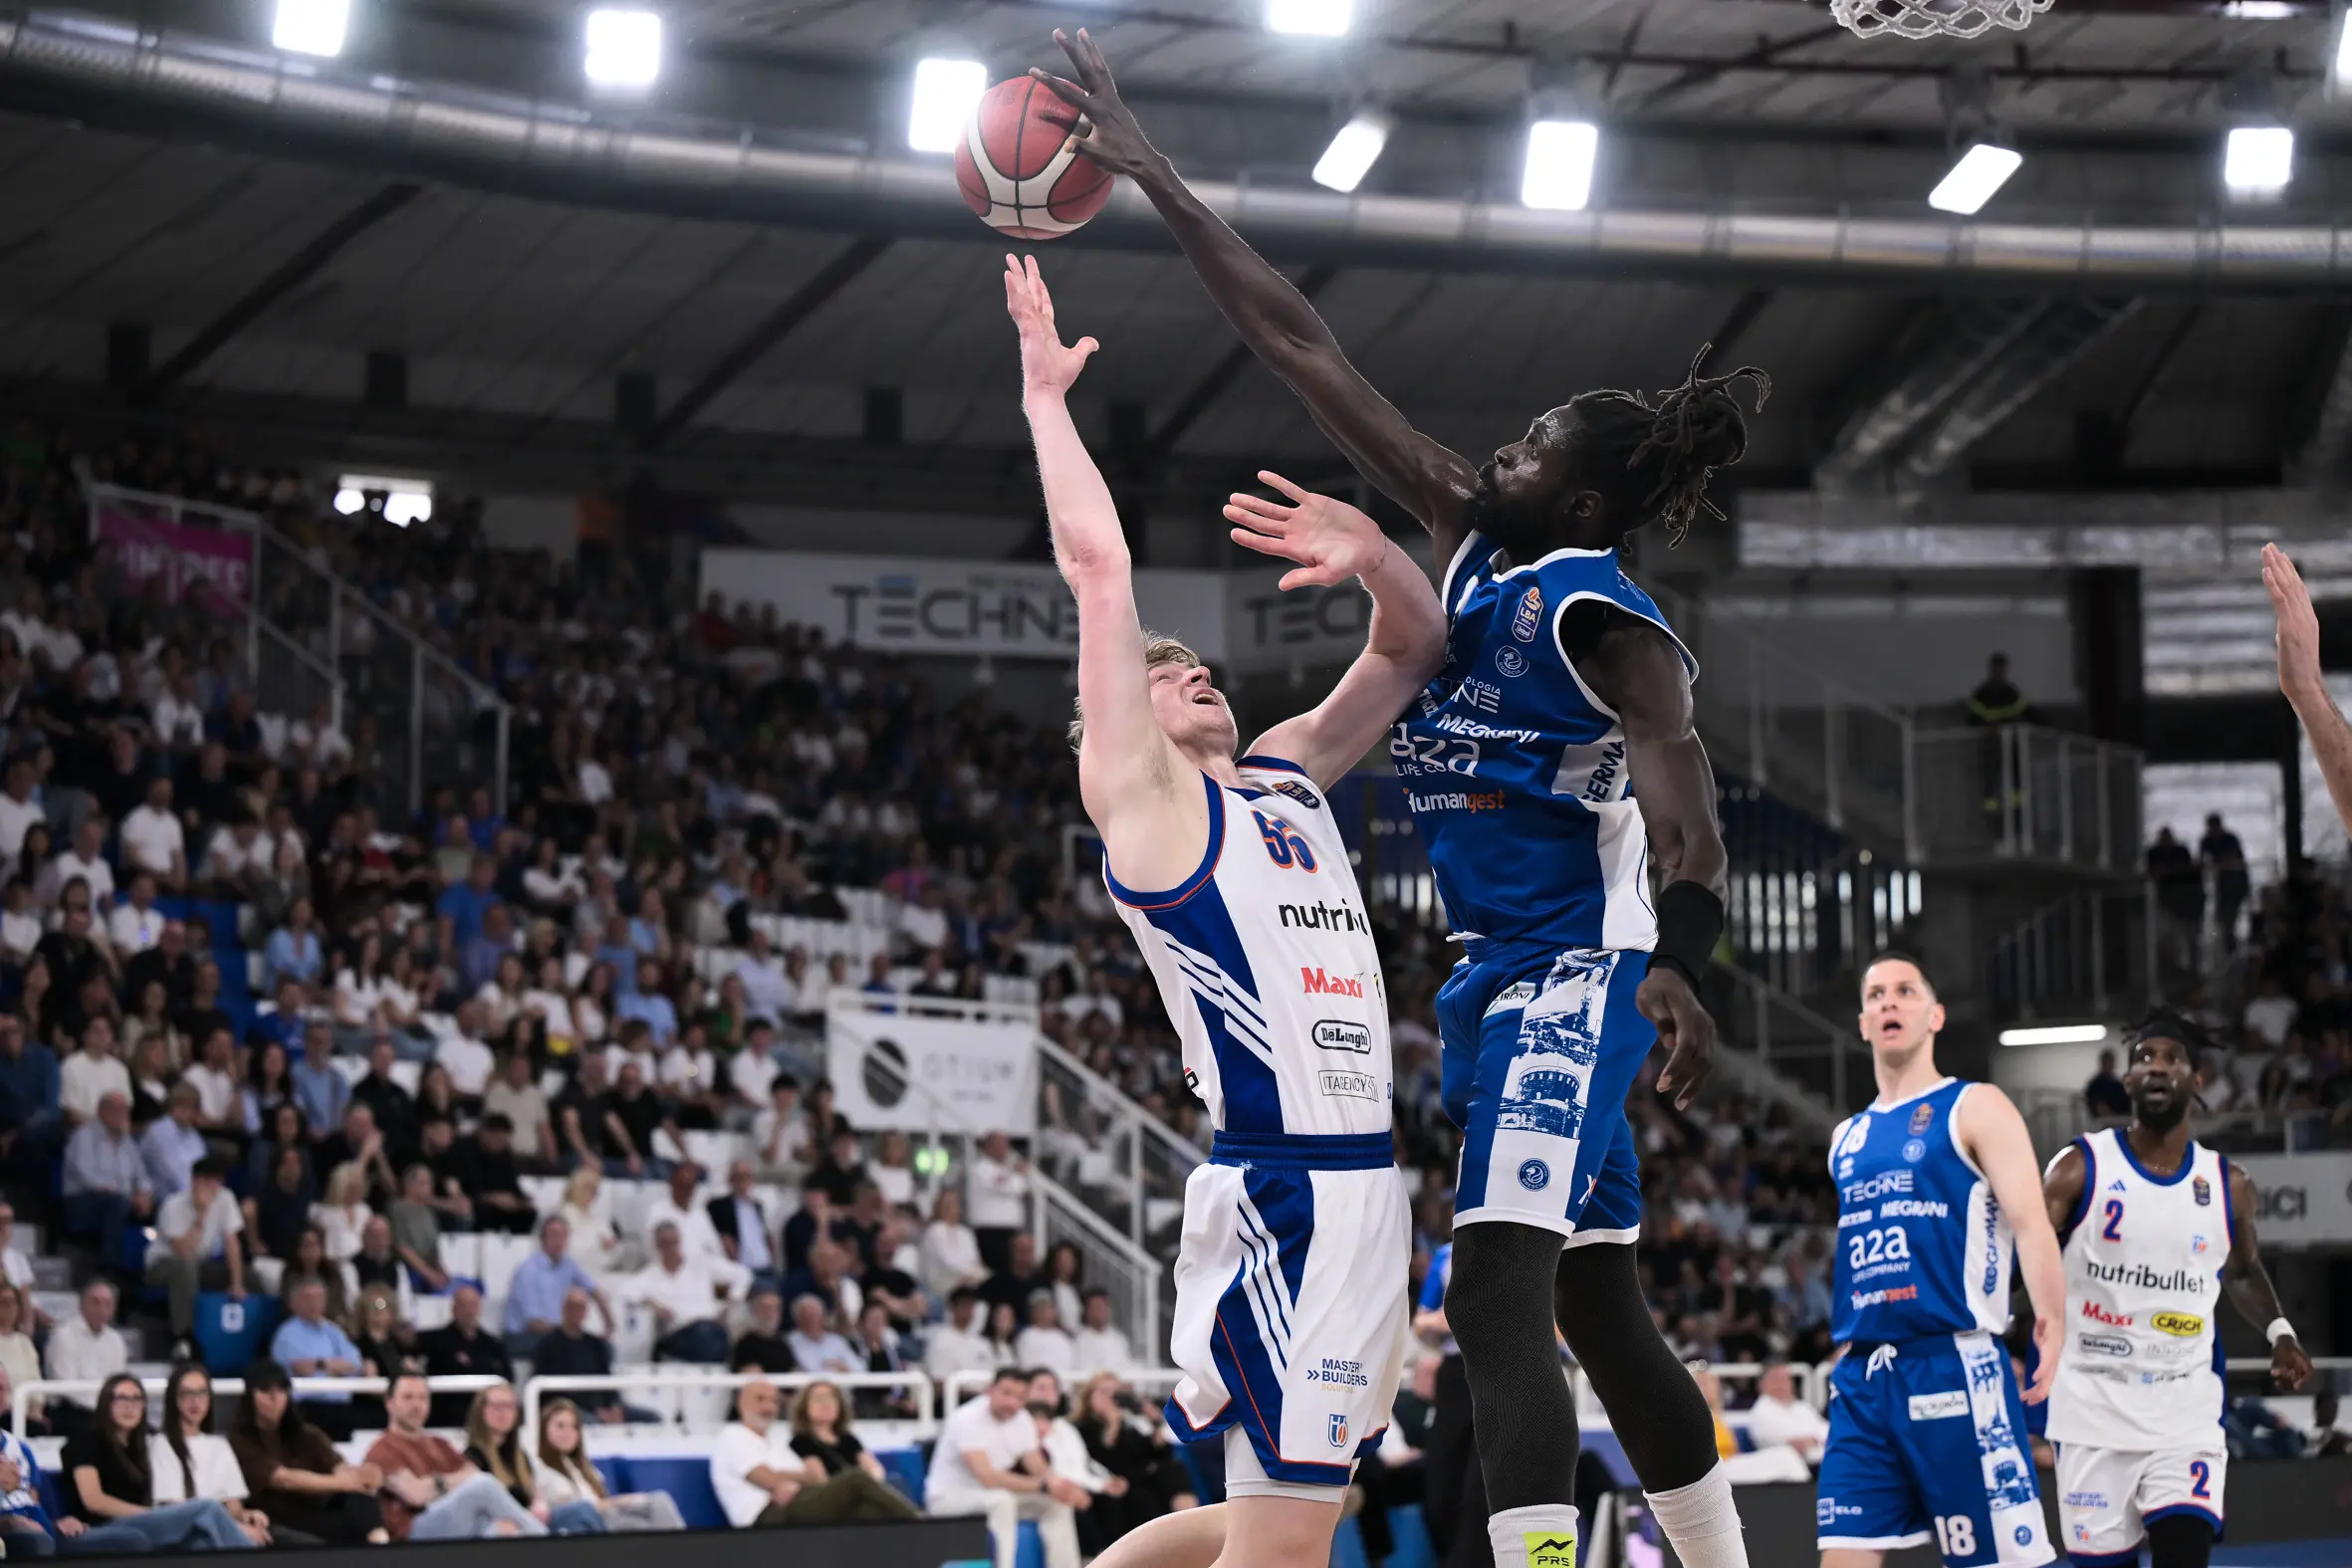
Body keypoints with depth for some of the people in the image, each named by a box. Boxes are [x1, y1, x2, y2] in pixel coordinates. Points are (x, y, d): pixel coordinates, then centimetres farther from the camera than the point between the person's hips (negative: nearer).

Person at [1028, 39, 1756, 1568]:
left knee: (1500, 1302, -23)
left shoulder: (1606, 617, -16)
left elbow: (1690, 825, -31)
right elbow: (1303, 350, 11)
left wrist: (1679, 970, -40)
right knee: (1603, 1319, 15)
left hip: (1573, 978, -10)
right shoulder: (1475, 541, 10)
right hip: (1501, 979, 10)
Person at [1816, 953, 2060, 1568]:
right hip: (1862, 1379, 6)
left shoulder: (1975, 1109, 1)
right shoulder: (1847, 1136, 19)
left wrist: (2051, 1325, -24)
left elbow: (2030, 1223, -11)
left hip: (1953, 1366, -6)